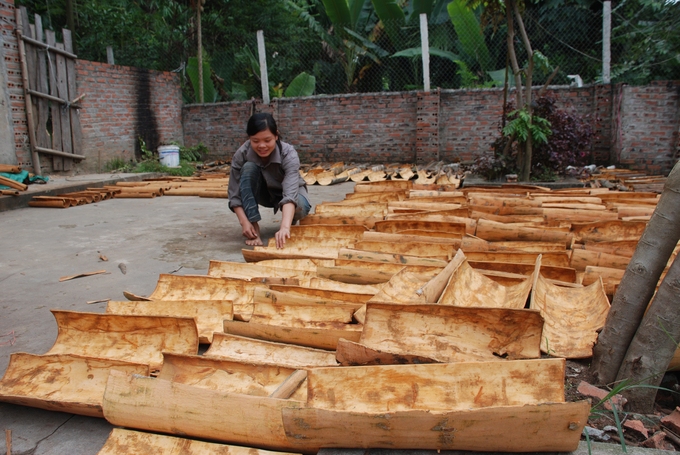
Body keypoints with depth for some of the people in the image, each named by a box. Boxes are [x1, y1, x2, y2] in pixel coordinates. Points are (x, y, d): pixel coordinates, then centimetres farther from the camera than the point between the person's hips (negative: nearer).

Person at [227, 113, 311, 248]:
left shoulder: (288, 154, -33)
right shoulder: (242, 154, -25)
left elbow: (290, 193, -48)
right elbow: (234, 194, -21)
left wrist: (285, 227, -62)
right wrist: (244, 222, -35)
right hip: (264, 193, 2)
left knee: (300, 208, -37)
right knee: (248, 168, -28)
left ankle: (291, 222, 3)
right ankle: (254, 227, -23)